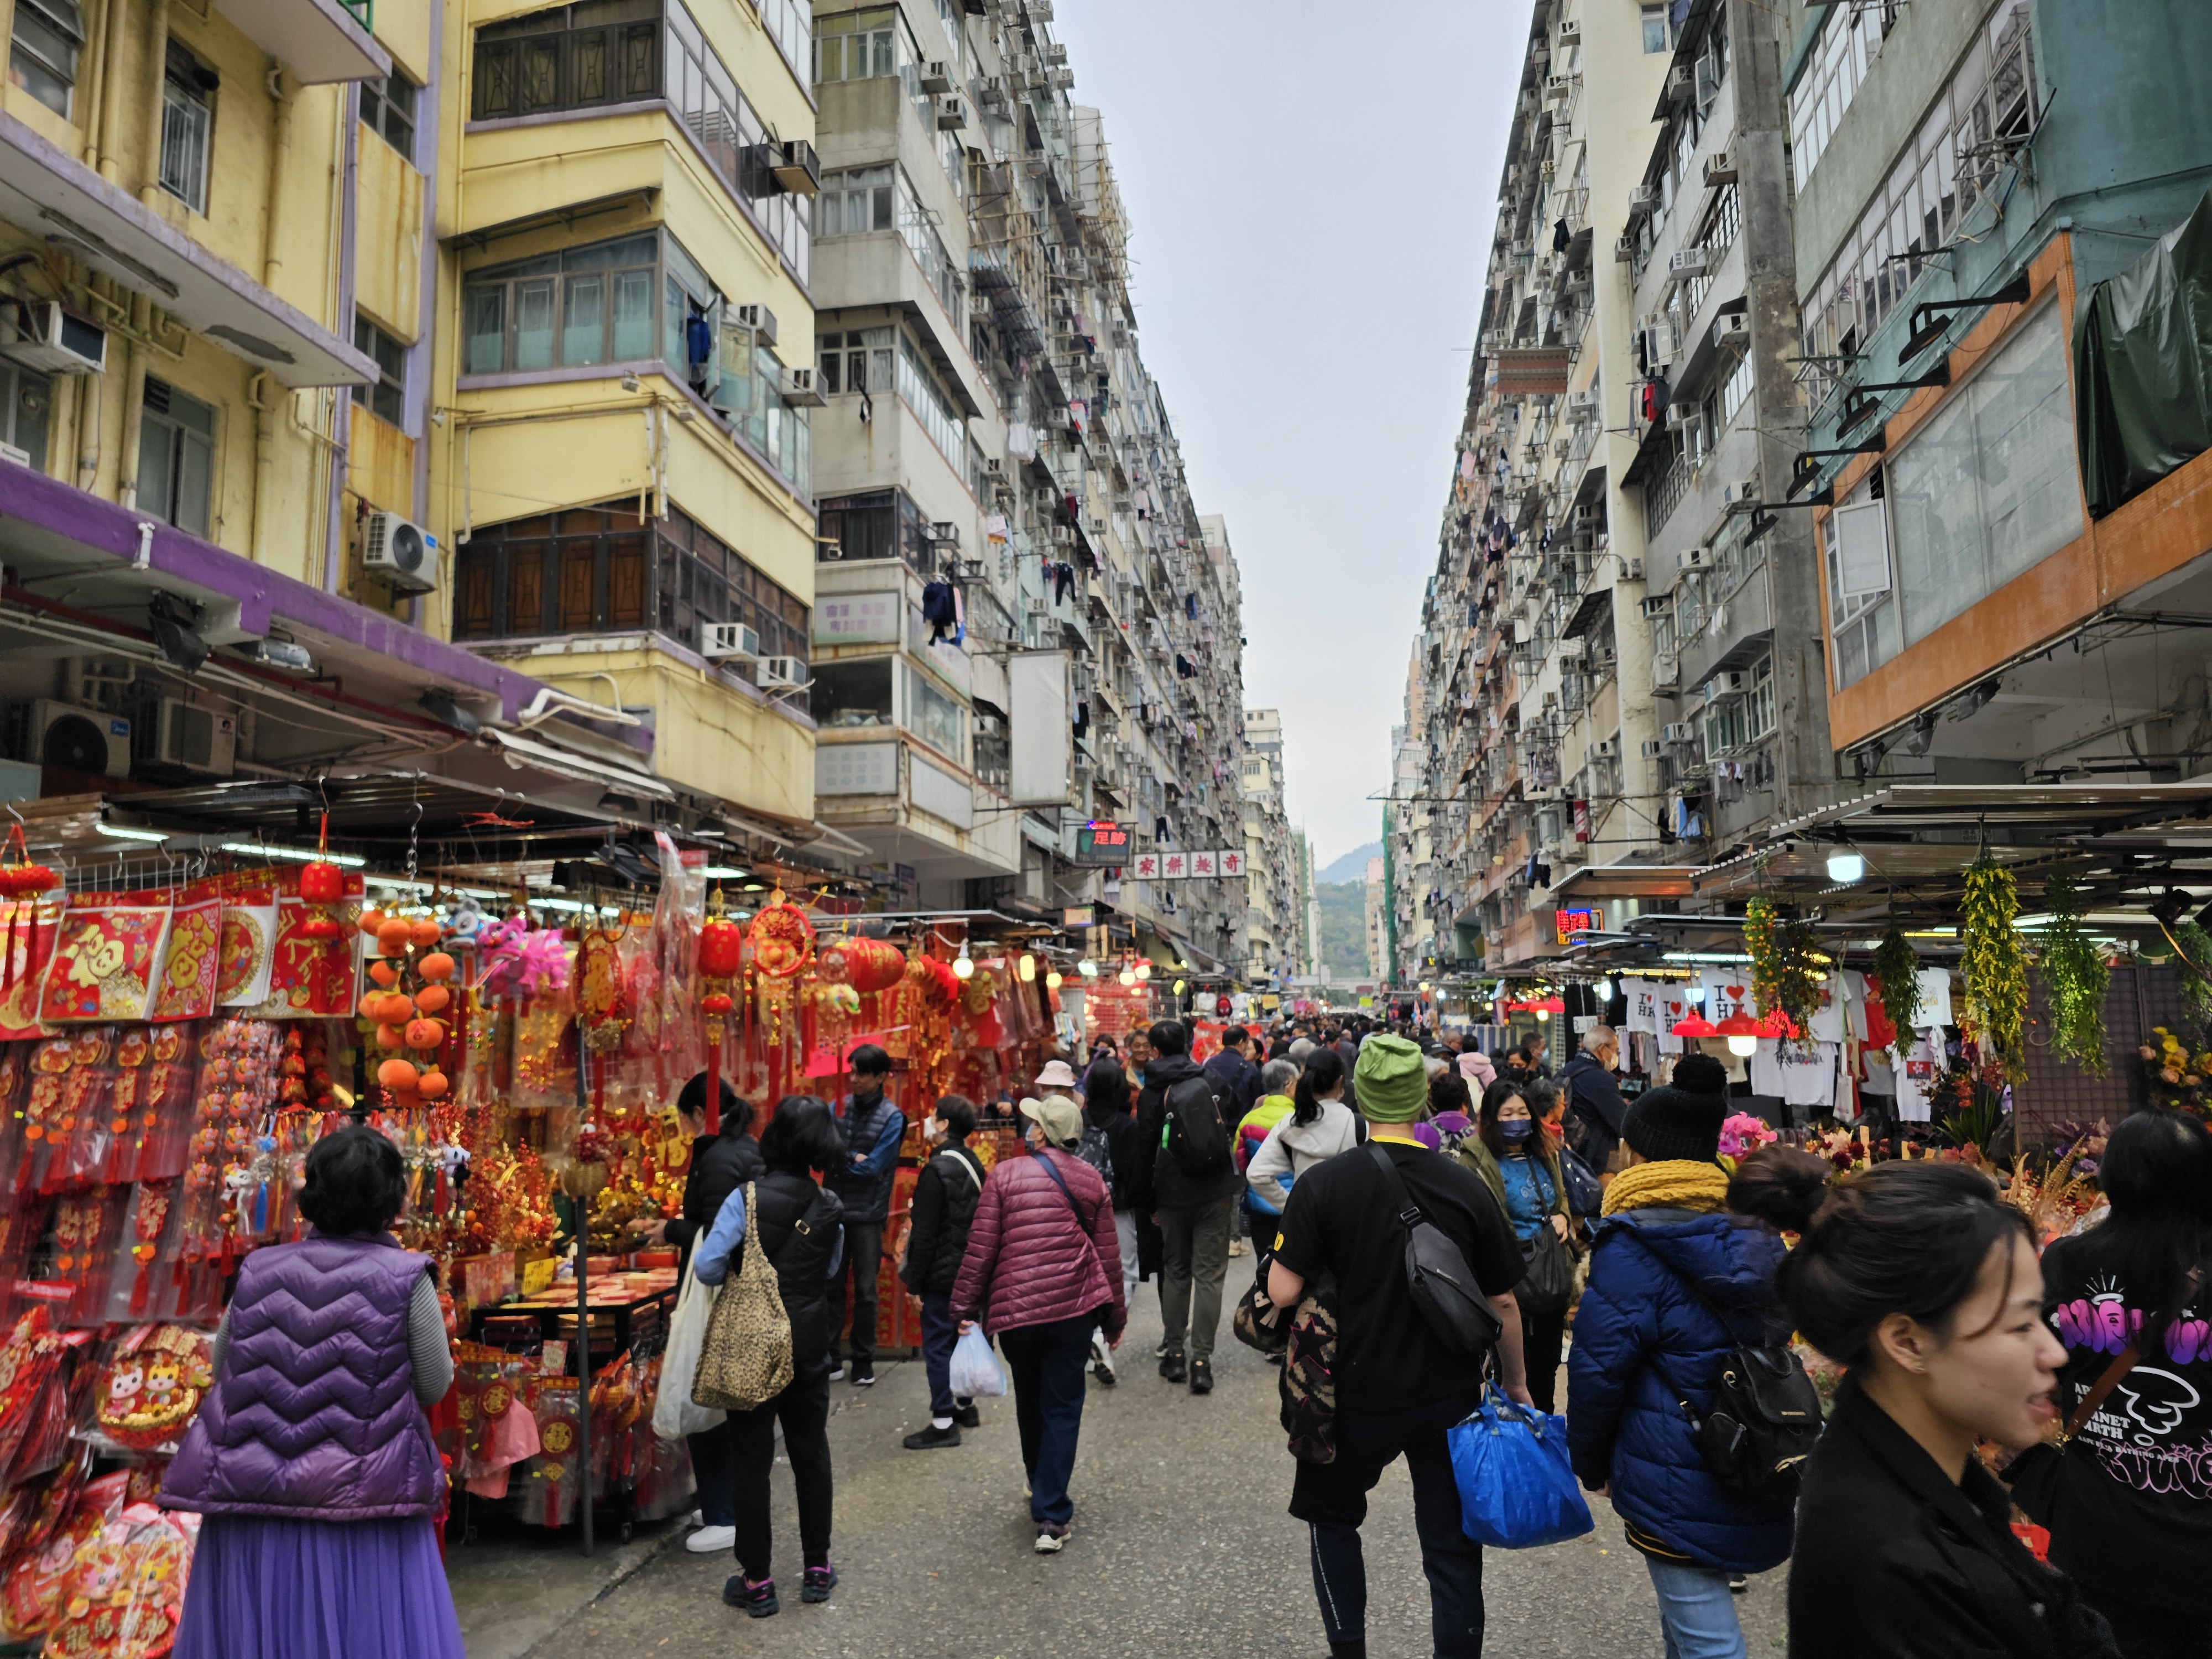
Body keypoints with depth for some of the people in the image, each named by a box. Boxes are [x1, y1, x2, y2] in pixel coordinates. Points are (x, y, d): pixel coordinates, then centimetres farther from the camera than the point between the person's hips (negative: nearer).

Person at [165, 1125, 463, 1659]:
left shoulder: (258, 1271, -1)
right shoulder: (406, 1278, -10)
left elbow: (220, 1367, 10)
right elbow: (434, 1387, -6)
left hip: (252, 1510, 3)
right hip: (361, 1505, -3)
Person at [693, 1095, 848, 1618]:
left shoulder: (747, 1199, -17)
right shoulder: (831, 1207, -3)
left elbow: (707, 1267, -18)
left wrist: (737, 1271, 1)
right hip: (810, 1351, 4)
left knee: (752, 1462, 8)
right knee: (811, 1456, 16)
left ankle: (757, 1581, 16)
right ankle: (817, 1568, 26)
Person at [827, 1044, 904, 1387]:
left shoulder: (892, 1118, -6)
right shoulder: (839, 1107, 3)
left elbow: (873, 1168, -13)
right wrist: (852, 1159, -16)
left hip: (868, 1214, -3)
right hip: (835, 1210, 3)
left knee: (865, 1291, 6)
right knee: (831, 1287, 7)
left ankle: (863, 1360, 18)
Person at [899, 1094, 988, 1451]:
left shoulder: (937, 1170, -20)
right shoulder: (974, 1164, 6)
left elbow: (925, 1234, -20)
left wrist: (914, 1280, -13)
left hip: (942, 1274, -9)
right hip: (969, 1270, 9)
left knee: (936, 1345, 0)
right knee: (960, 1337, 20)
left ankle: (944, 1423, 5)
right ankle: (965, 1406, 32)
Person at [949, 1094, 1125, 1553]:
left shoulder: (1005, 1175, -3)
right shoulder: (1091, 1180, 5)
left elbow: (981, 1247, -6)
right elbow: (1108, 1253, 8)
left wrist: (965, 1307, 1)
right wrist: (1115, 1316, 17)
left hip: (1015, 1309, -1)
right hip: (1074, 1308, 1)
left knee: (1031, 1404, 20)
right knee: (1062, 1409, 5)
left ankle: (1042, 1490, 37)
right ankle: (1051, 1517, 0)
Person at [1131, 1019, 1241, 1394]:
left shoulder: (1151, 1095, -4)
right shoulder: (1212, 1080, -1)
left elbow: (1145, 1151, -2)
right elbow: (1231, 1117, 9)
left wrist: (1148, 1203, 6)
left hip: (1174, 1196, 0)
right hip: (1216, 1193, 0)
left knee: (1175, 1272, 16)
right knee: (1209, 1274, 3)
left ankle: (1175, 1353, 18)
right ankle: (1201, 1360, -2)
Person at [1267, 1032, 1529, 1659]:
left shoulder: (1323, 1183, -17)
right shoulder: (1467, 1188, -10)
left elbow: (1283, 1292, -18)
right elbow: (1502, 1303, -2)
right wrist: (1516, 1382, 14)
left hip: (1355, 1394, -1)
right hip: (1450, 1396, 1)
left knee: (1332, 1516, 24)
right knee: (1452, 1546, 15)